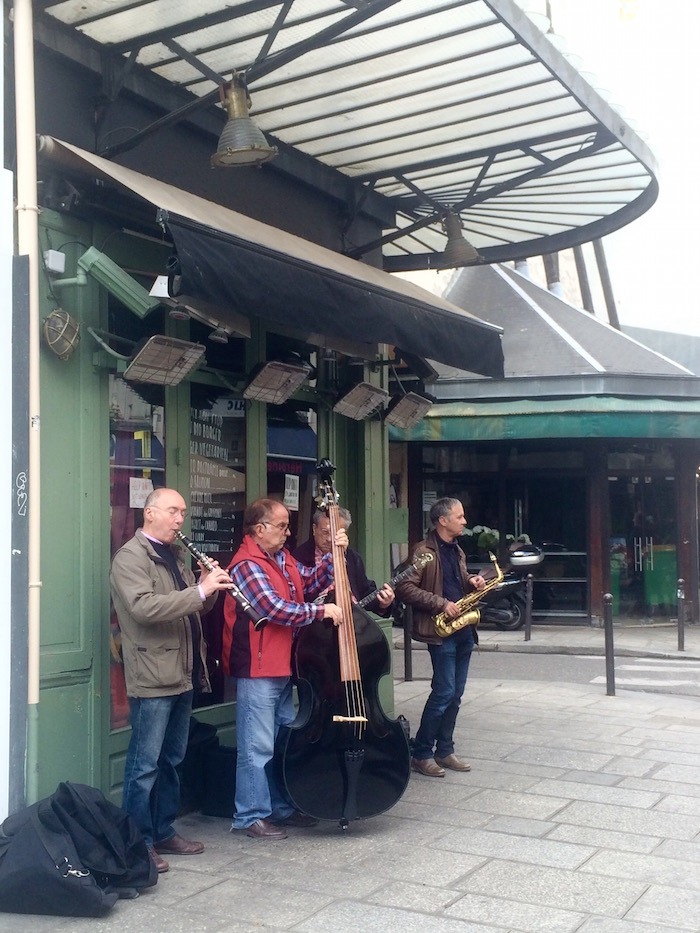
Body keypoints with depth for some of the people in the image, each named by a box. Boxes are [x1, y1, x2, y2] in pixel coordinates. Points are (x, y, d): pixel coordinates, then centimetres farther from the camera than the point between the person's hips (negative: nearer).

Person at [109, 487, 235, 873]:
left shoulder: (173, 556, 17)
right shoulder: (130, 557, -10)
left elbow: (192, 606, 21)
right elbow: (143, 607, -26)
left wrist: (210, 587, 0)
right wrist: (200, 590, -26)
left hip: (182, 674, 9)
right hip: (152, 678, -9)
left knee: (172, 759, 16)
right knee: (145, 764, -3)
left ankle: (164, 831, 27)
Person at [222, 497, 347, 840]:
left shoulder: (282, 558, 13)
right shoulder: (247, 565, -18)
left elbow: (310, 583, 16)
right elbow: (275, 608, -25)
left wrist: (334, 555, 4)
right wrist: (323, 611, -18)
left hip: (283, 667, 10)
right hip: (257, 670, -10)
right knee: (258, 746, -3)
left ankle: (282, 807, 30)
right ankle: (251, 816, 8)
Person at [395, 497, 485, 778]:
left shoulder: (457, 551, 16)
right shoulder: (424, 552, -10)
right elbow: (405, 588, -17)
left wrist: (472, 581, 5)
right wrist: (441, 603, -20)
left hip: (463, 629, 8)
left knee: (455, 694, 10)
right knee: (444, 692, -9)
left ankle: (444, 750, 20)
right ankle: (421, 754, 2)